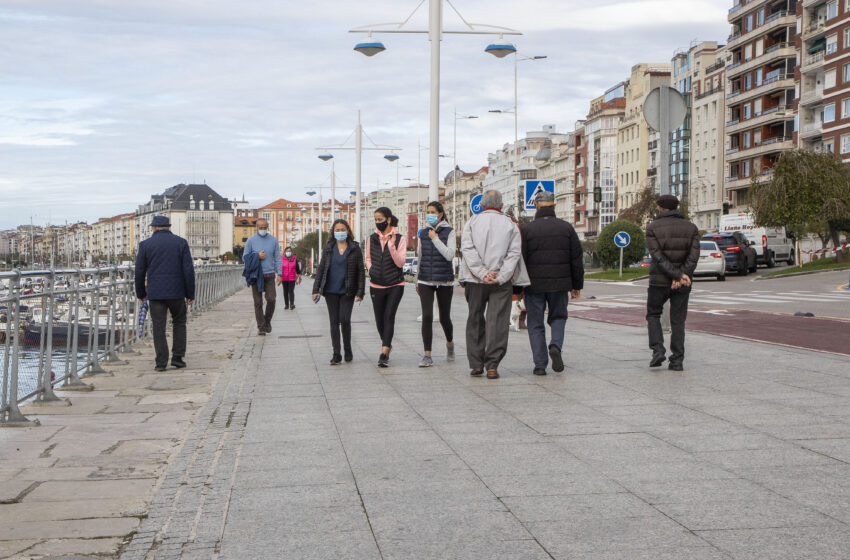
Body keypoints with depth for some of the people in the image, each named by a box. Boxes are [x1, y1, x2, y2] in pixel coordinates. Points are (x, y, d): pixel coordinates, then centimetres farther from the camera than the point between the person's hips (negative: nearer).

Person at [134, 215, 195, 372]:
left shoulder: (145, 244, 1)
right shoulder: (181, 242, 2)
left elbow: (139, 272, 4)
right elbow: (188, 270, -2)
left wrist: (140, 293, 16)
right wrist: (190, 294, 4)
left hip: (155, 293, 0)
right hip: (176, 291, 0)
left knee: (159, 328, 3)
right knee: (179, 322, 17)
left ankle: (161, 362, 0)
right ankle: (177, 357, 10)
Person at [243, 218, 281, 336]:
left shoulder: (273, 240, 5)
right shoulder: (251, 240, 1)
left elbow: (277, 258, 6)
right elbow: (245, 257, 5)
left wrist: (279, 274, -3)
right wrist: (257, 256, -11)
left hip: (269, 275, 1)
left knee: (271, 299, -11)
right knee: (258, 302, -1)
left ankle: (267, 321, 12)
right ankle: (260, 327, 6)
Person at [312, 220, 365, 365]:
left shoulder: (355, 248, 1)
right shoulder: (328, 248, 7)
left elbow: (361, 271, 0)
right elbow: (321, 269, 9)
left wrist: (360, 292, -6)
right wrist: (316, 289, 2)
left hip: (347, 291, -2)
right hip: (331, 290, 2)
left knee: (345, 320, -10)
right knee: (334, 322, 3)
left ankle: (348, 350, 12)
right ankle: (336, 354, 8)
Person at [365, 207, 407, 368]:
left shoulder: (399, 239, -5)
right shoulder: (372, 238, 5)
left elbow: (400, 262, -11)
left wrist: (391, 246, -24)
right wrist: (371, 269, 1)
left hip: (395, 284, -4)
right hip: (376, 285, 4)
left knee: (389, 316, -13)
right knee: (379, 318, 9)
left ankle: (384, 353, -15)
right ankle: (386, 344, 33)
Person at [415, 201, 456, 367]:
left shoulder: (449, 232, -2)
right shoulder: (423, 233, 9)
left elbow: (450, 255, -14)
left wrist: (435, 239, -15)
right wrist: (417, 281, 21)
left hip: (444, 280, -2)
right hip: (425, 281, 2)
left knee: (444, 318, 7)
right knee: (427, 316, -10)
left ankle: (449, 343, 38)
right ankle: (427, 356, -7)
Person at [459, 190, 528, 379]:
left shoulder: (472, 222, 5)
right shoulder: (510, 224, 5)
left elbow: (468, 249, -8)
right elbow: (514, 253, -5)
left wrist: (482, 273, -12)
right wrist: (501, 276, -10)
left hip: (475, 280, 1)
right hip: (502, 282, -1)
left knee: (475, 321, 11)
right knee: (498, 322, -1)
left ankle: (476, 365, 13)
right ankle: (492, 365, -7)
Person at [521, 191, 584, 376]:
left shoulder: (528, 229, -4)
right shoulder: (566, 227, 3)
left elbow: (520, 259, -5)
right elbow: (577, 259, 5)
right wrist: (577, 285, 13)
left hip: (534, 284, -2)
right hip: (560, 284, 2)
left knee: (536, 323, 7)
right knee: (558, 317, 19)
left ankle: (540, 364, 3)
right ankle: (556, 346, -8)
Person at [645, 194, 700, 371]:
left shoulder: (653, 227, -5)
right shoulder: (690, 227, 4)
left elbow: (658, 256, -16)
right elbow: (694, 256, -8)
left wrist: (679, 275, -18)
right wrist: (681, 277, -17)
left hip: (659, 281, -2)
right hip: (683, 284, 2)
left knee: (653, 314, 16)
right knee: (678, 321, 9)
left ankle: (658, 350, -1)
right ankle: (677, 361, 5)